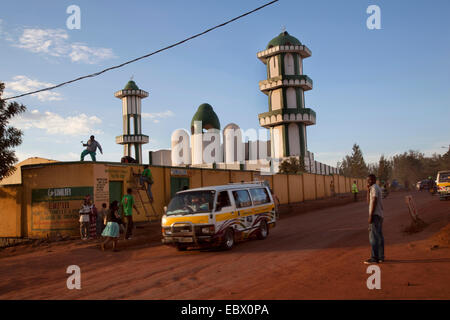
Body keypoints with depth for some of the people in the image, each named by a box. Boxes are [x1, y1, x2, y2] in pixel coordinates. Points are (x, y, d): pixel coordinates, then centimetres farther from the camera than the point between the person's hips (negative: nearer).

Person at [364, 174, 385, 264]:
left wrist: (370, 215, -21)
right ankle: (381, 257, 14)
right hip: (379, 215, 10)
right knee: (379, 236, 10)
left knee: (373, 237, -9)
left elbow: (374, 202, -19)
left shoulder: (374, 188, -11)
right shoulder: (377, 188, 19)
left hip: (375, 215, -10)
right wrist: (368, 190, 11)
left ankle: (374, 258, -9)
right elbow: (369, 202, 20)